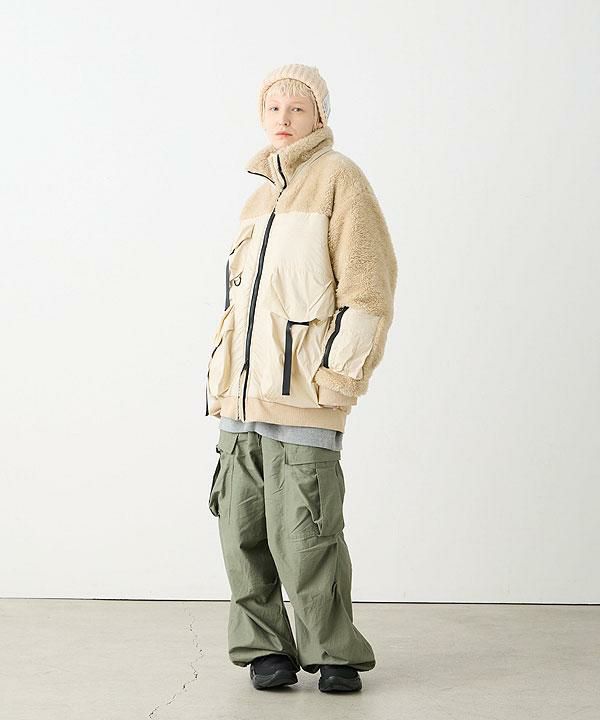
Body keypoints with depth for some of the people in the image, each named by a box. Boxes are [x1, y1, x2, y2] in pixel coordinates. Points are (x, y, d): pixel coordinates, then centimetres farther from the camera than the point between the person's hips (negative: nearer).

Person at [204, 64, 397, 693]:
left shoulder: (338, 178, -1)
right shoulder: (259, 193, 20)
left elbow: (368, 286, -8)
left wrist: (339, 376, -13)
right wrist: (221, 373, 16)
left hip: (303, 392, -7)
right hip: (241, 394, 7)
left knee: (304, 534, -7)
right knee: (243, 528, 5)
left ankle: (335, 655, 8)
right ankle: (264, 648, 18)